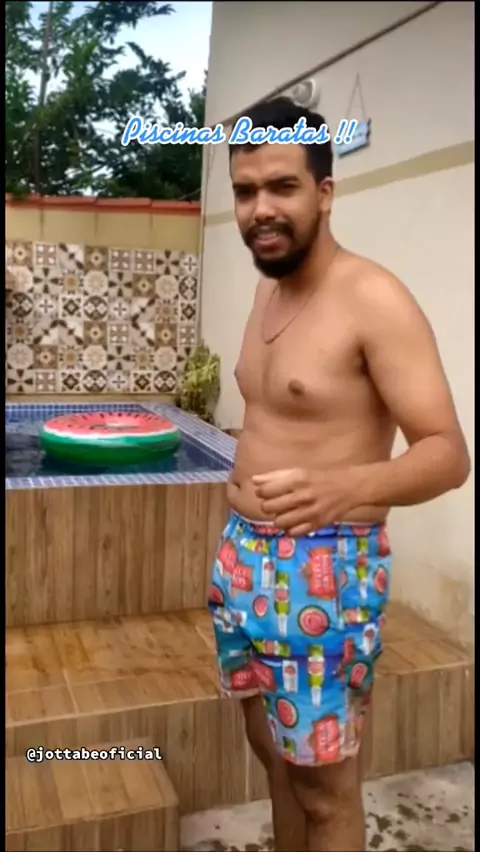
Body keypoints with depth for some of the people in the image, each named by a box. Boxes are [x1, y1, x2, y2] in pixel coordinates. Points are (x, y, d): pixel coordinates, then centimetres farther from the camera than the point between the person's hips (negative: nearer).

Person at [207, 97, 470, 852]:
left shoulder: (375, 300, -17)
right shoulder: (268, 288, 8)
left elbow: (447, 453, -21)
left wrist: (344, 487, -41)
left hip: (323, 569, -7)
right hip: (244, 556, 8)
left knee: (324, 785, 8)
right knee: (274, 752, 21)